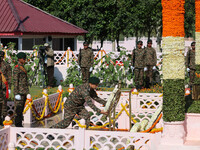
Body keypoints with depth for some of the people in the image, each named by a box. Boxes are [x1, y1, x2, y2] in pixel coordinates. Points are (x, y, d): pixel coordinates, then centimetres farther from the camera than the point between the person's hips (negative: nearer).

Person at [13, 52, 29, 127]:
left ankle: (20, 123, 17)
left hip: (24, 92, 9)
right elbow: (15, 82, -16)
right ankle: (17, 124, -2)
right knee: (18, 108, -5)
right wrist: (17, 93, -19)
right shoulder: (16, 69, -12)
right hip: (19, 92, -9)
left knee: (22, 108, 11)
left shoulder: (23, 68, 16)